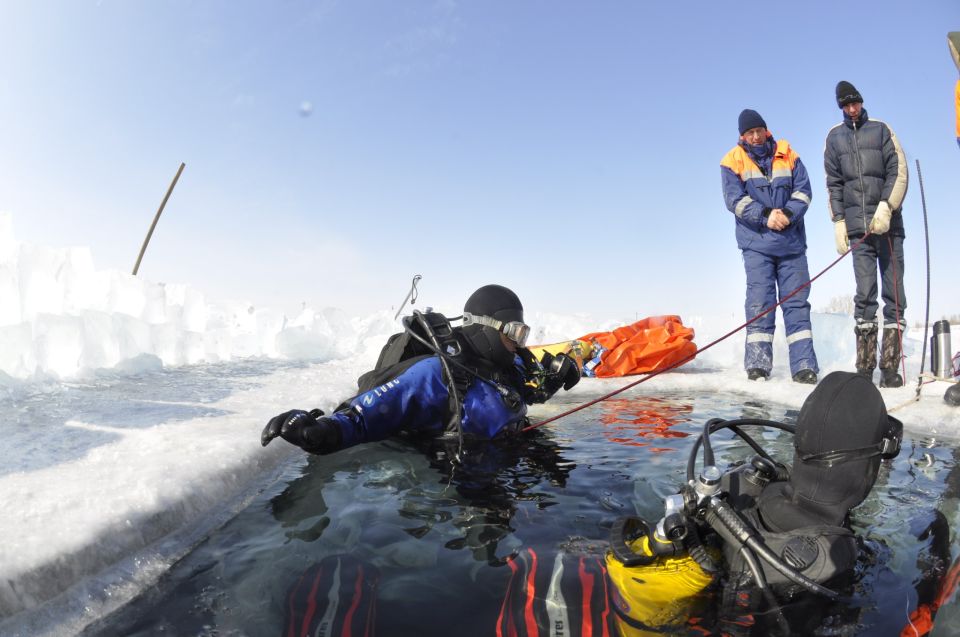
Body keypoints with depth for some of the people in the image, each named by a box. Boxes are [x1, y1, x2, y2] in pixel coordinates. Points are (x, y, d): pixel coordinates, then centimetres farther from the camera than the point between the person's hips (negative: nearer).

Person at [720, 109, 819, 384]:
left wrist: (788, 213, -14)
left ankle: (804, 366, 3)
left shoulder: (788, 155, 10)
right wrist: (766, 215, -19)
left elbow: (803, 190, 5)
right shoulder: (732, 161, 3)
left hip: (792, 242, 2)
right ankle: (757, 365, -2)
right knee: (759, 302, -6)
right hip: (756, 243, -2)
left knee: (797, 301, 1)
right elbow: (735, 199, -7)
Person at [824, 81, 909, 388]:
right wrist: (838, 222, 2)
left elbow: (898, 172, 2)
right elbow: (833, 184, 12)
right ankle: (864, 368, -4)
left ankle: (890, 366, 1)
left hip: (889, 224, 0)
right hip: (858, 227, 0)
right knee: (865, 295, -6)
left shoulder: (881, 129, 9)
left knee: (894, 294, -2)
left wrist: (885, 208, -12)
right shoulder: (834, 137, 13)